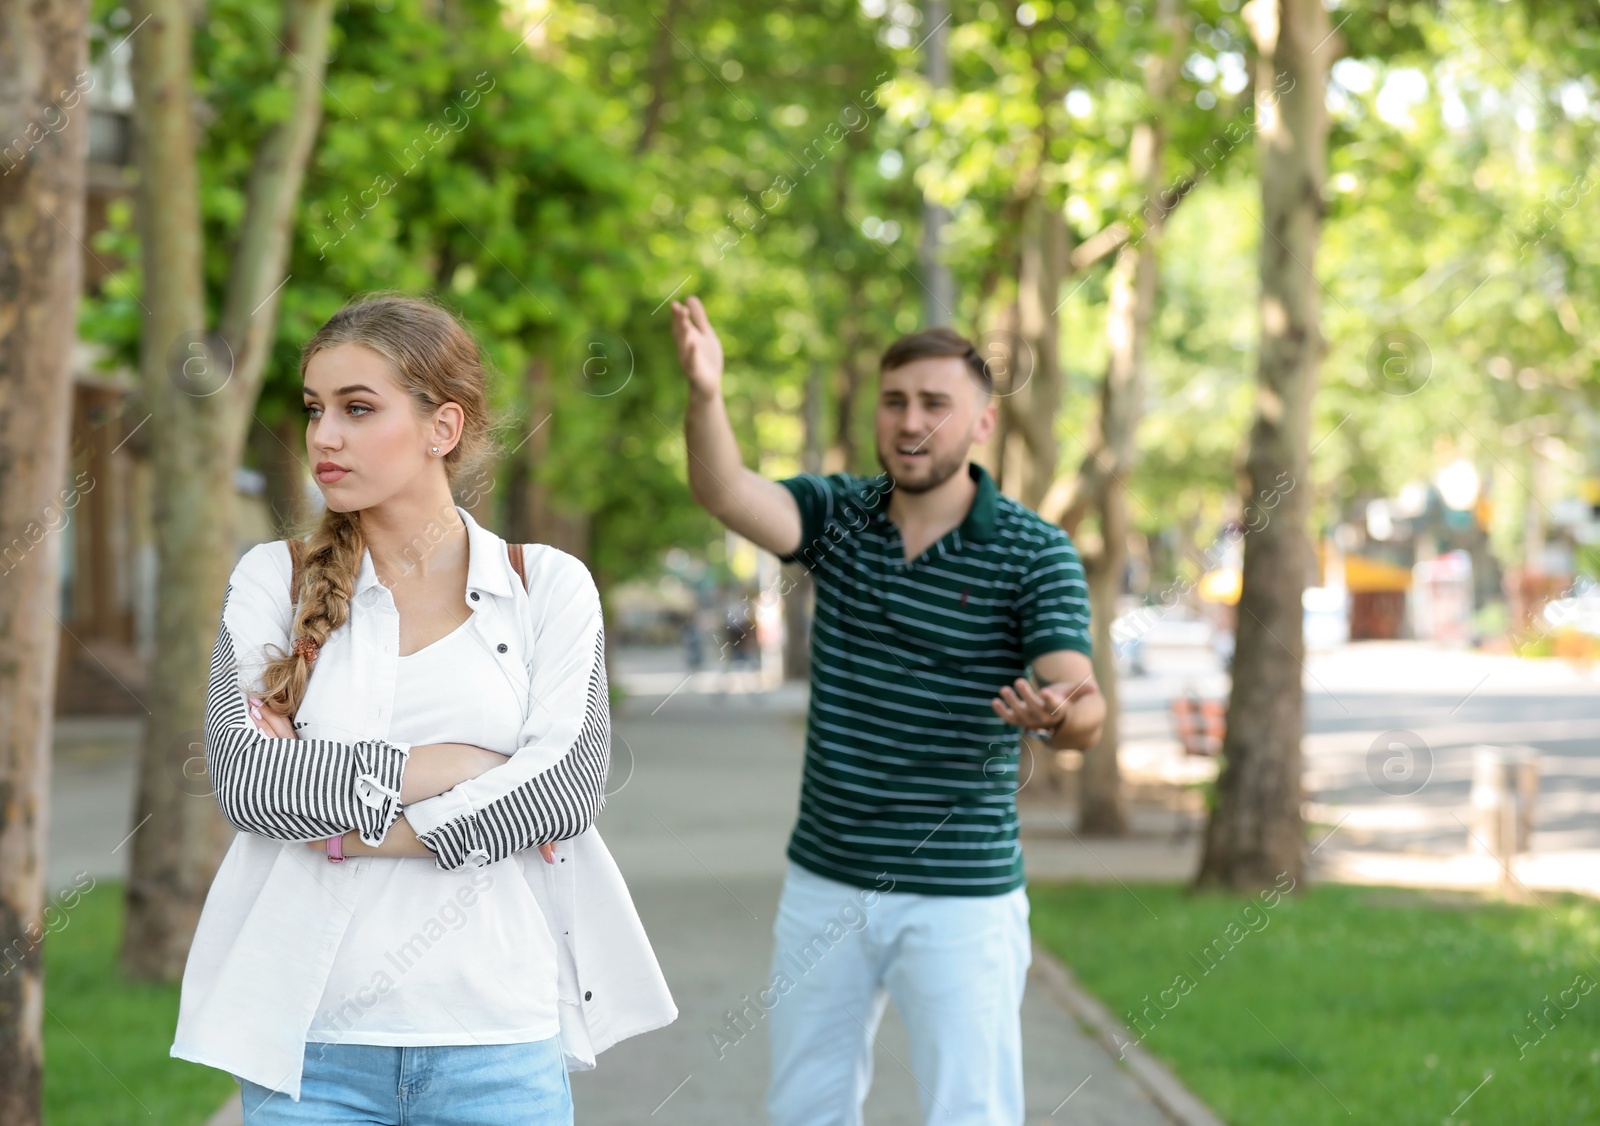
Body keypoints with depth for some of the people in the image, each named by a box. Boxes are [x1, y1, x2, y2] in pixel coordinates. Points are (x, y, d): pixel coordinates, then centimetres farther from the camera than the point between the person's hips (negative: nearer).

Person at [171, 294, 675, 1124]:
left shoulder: (548, 584, 4)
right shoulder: (273, 580, 6)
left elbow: (570, 788, -8)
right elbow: (242, 776, -8)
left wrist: (357, 831, -11)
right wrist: (438, 767, -12)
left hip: (502, 1036, 0)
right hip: (312, 1040, 1)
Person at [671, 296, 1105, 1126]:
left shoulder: (1034, 554, -10)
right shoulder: (838, 514, 0)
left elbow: (1085, 711, -19)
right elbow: (726, 494, -19)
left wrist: (1056, 713, -44)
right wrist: (705, 394, -39)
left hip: (960, 897, -4)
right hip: (823, 881, 4)